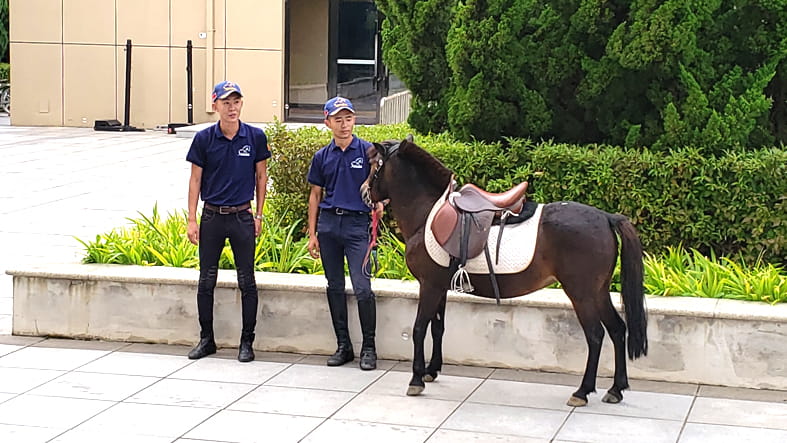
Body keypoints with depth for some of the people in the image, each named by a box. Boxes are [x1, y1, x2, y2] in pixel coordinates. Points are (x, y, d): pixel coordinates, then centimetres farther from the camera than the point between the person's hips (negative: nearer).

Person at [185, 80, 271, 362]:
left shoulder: (255, 137, -2)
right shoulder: (204, 139, -2)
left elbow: (261, 177, 7)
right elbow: (195, 180, 2)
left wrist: (258, 215, 4)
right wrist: (191, 220, -2)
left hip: (242, 217, -1)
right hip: (211, 217, 1)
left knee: (247, 282, 2)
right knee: (206, 281, 6)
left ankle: (247, 342, 11)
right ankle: (206, 339, 18)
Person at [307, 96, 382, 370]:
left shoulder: (367, 151, -1)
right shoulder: (322, 157, 10)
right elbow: (315, 195, 14)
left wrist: (380, 202, -20)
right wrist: (312, 234, 10)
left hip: (357, 224, -4)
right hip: (328, 223, 4)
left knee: (362, 288, -11)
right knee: (335, 287, 8)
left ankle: (369, 348, -1)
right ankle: (343, 346, 17)